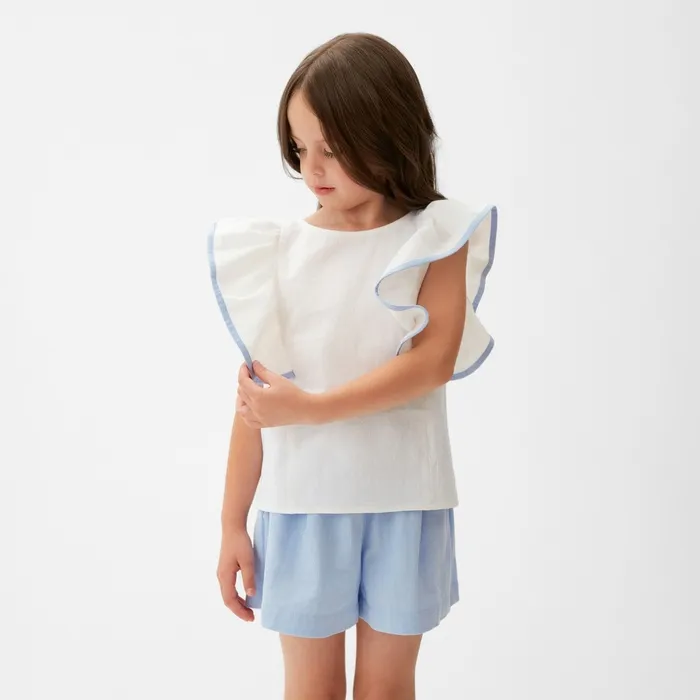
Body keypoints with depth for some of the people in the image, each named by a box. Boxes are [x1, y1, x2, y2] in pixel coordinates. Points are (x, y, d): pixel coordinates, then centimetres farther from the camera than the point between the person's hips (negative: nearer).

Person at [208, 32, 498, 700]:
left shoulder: (438, 236, -3)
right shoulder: (281, 247, -1)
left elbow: (436, 359, -15)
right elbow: (255, 393, -1)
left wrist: (311, 408, -21)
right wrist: (232, 521, 1)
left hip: (404, 499, 0)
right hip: (301, 499, 1)